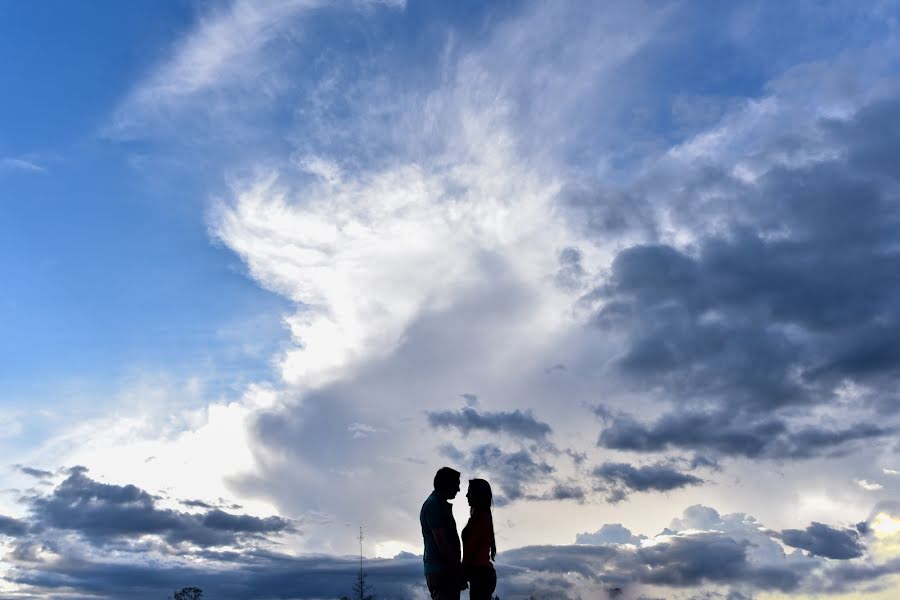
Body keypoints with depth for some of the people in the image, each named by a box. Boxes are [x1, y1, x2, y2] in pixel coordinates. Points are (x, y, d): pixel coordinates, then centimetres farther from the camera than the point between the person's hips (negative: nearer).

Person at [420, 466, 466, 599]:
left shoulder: (440, 504, 20)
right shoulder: (434, 504, -12)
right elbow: (441, 542, -19)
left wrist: (459, 566, 17)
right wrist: (460, 567, -13)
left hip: (446, 571, 10)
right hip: (441, 572, -10)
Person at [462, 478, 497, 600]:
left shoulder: (481, 517, -11)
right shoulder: (483, 516, 17)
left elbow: (471, 548, -14)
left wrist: (463, 574, -7)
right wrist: (465, 573, 17)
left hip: (480, 574, -10)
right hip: (483, 573, 10)